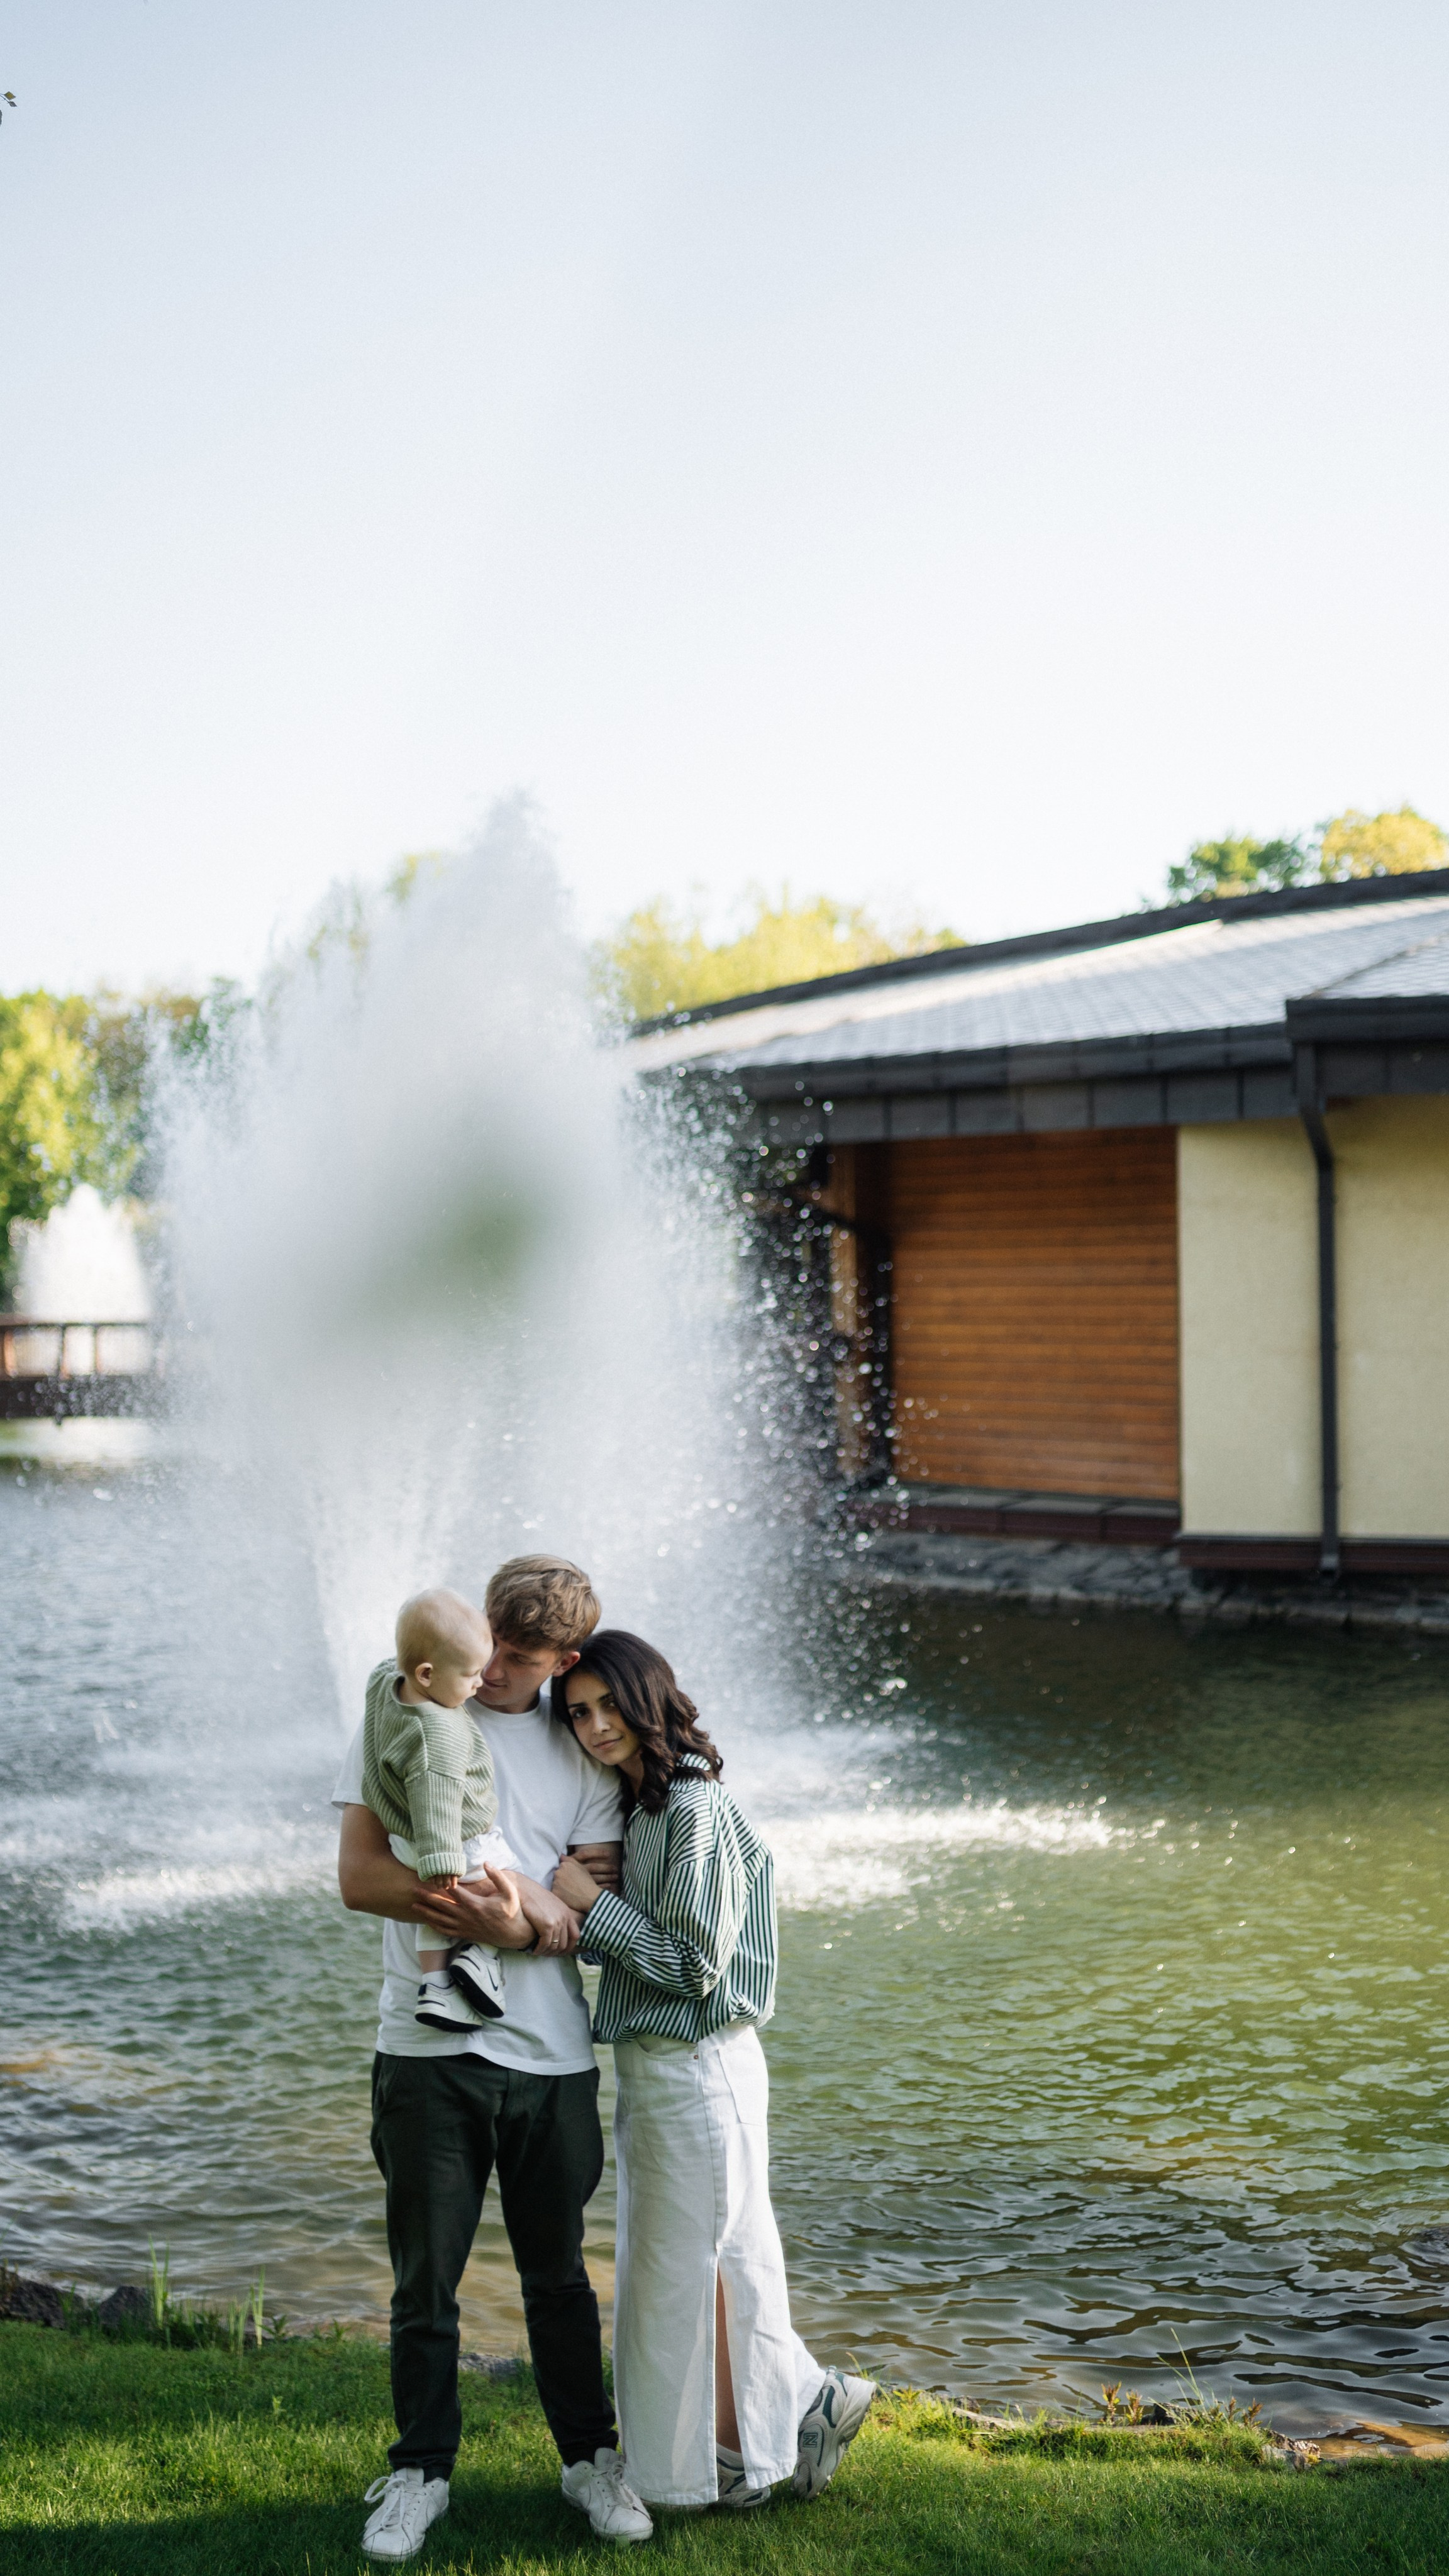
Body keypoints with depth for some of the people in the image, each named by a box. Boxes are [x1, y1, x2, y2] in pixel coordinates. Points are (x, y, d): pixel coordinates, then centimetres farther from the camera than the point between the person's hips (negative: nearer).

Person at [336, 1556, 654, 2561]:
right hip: (429, 2048, -1)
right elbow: (360, 1877, -5)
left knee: (559, 2274, 12)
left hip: (552, 2054, 1)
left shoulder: (582, 1753, 6)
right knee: (425, 2280, 5)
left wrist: (523, 1927, -20)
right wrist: (464, 1900, -21)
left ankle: (591, 2459, 27)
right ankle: (421, 2472, 20)